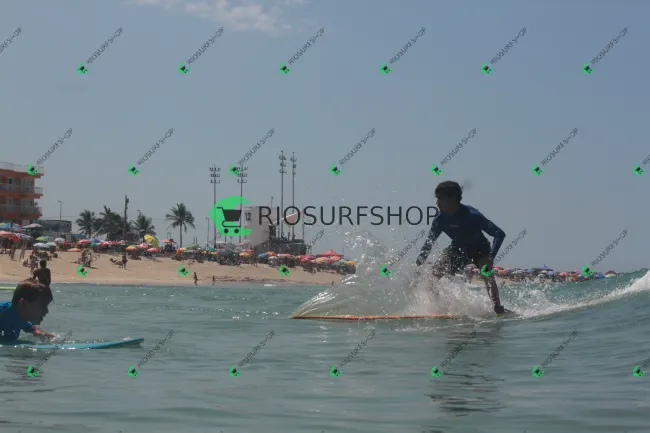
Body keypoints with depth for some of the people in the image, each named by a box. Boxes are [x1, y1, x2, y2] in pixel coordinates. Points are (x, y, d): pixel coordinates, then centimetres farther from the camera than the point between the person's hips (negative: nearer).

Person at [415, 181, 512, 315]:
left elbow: (499, 234, -32)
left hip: (479, 248, -4)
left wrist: (490, 257, -44)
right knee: (434, 273, -11)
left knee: (487, 274, -30)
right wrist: (417, 266, -12)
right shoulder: (441, 220, -19)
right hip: (458, 249, 5)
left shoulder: (472, 215, -33)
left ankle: (498, 308, -26)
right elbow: (429, 243, -7)